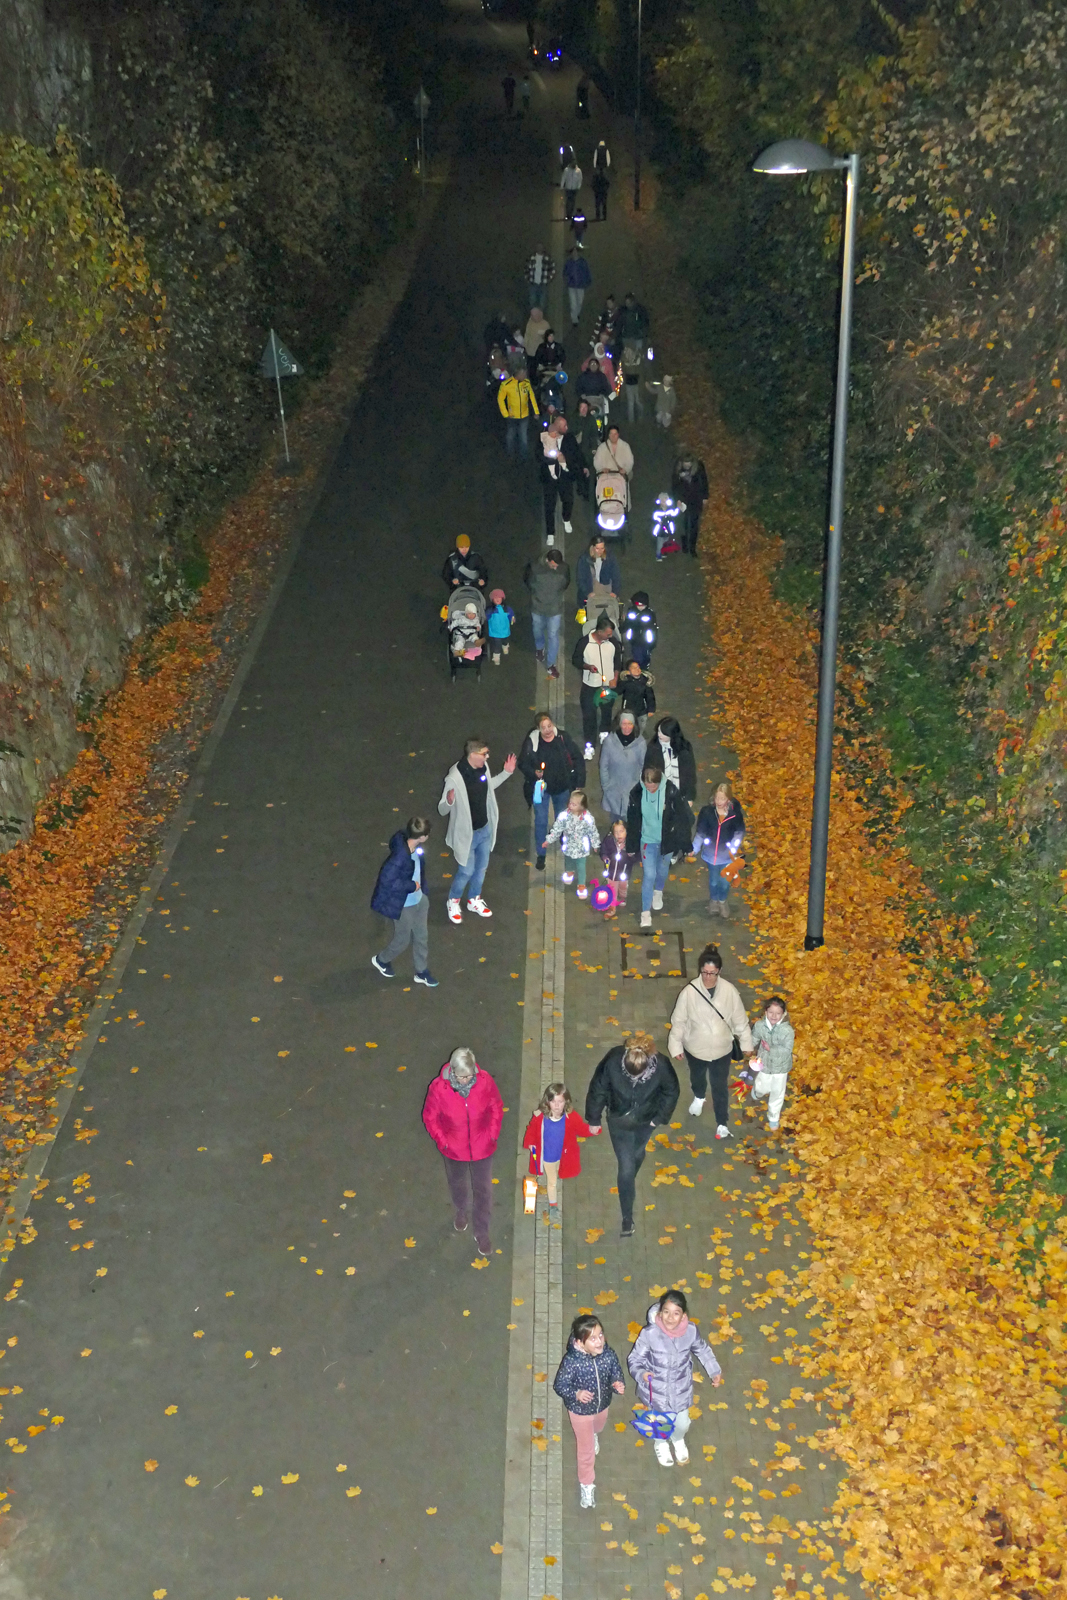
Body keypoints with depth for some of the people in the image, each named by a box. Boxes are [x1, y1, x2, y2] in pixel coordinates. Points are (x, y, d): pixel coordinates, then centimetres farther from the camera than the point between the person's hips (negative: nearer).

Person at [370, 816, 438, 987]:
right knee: (403, 940, 17)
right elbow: (386, 880, -34)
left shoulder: (415, 847, -13)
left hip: (419, 900, 7)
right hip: (403, 906, -7)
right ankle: (381, 960, 47)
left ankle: (422, 972, 44)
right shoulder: (401, 856, -38)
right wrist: (411, 886, -25)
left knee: (421, 937, 22)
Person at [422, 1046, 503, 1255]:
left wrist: (493, 1134, -7)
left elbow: (496, 1107, -6)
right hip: (454, 1150, 0)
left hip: (482, 1148, 0)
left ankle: (482, 1232, 38)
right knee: (457, 1184, 28)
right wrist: (443, 1141, -10)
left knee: (483, 1190, 15)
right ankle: (461, 1211, 61)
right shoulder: (438, 1088, -28)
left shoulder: (485, 1081, -25)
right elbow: (430, 1117, -11)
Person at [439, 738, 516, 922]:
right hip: (467, 833, -7)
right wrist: (449, 801, -46)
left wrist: (506, 773, 3)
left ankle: (474, 900, 46)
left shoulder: (483, 767, -10)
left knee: (481, 868, 22)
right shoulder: (455, 778, -31)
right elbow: (442, 810, -24)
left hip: (485, 829, 7)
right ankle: (453, 902, 38)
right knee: (466, 871, 10)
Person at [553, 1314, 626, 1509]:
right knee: (586, 1450, 13)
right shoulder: (571, 1361, -35)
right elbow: (559, 1385, -23)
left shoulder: (609, 1355, -26)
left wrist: (619, 1385, -33)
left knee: (597, 1429, 36)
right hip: (580, 1411, -4)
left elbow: (616, 1375, -10)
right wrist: (576, 1394, -40)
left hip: (602, 1406, 4)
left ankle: (592, 1436, 74)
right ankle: (586, 1484, 40)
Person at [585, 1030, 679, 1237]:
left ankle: (630, 1179, 63)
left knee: (638, 1155, 29)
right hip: (619, 1121, -2)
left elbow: (671, 1092, -11)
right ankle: (627, 1218, 20)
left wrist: (660, 1117, -6)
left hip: (645, 1120, 2)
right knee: (626, 1168, 1)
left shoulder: (661, 1065, -33)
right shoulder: (612, 1061, -34)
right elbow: (597, 1090, -16)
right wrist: (594, 1119, -6)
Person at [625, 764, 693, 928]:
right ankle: (646, 912, 12)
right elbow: (632, 821, -2)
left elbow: (684, 818, -13)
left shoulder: (671, 792, -23)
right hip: (647, 840, 0)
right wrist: (631, 845, 6)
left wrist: (685, 845, -8)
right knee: (649, 874, 0)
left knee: (662, 870, 22)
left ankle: (658, 892, 53)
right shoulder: (637, 793, -16)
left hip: (667, 840, 0)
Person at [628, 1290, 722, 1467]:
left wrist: (715, 1371, -2)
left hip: (681, 1389, 2)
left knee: (682, 1424, 23)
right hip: (658, 1389, -2)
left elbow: (703, 1350, -1)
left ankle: (678, 1440, 62)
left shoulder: (690, 1331, -22)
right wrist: (641, 1373, -38)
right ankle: (661, 1444, 59)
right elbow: (634, 1359, -19)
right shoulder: (649, 1334, -31)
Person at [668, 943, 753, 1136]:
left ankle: (722, 1123, 29)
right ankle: (699, 1097, 61)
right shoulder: (689, 991, -24)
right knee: (697, 1076, 29)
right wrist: (676, 1046, -6)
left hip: (722, 1049, -1)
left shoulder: (729, 991, -19)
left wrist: (746, 1043, 1)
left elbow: (740, 1019, -6)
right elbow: (678, 1021, -12)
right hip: (695, 1047, 1)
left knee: (720, 1086, 11)